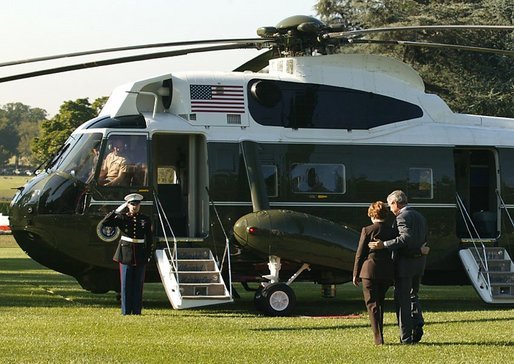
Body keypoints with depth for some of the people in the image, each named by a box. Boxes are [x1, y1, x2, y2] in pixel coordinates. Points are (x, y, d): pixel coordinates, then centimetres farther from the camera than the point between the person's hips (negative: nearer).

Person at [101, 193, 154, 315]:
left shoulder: (145, 220, 6)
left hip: (140, 256, 1)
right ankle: (126, 311, 5)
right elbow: (105, 222, -10)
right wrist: (117, 210, -13)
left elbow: (149, 239, 10)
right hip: (125, 255, -1)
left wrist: (149, 255, 4)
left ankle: (137, 311, 9)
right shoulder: (122, 218, 2)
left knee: (138, 284, 3)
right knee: (126, 284, 1)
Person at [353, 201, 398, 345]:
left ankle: (378, 338, -10)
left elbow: (360, 254, -4)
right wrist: (394, 276, 15)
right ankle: (378, 334, 22)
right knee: (379, 303, 19)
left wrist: (356, 274, 4)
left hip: (370, 270, -4)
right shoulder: (393, 231, 4)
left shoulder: (367, 230, -7)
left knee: (372, 305, 0)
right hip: (387, 273, 4)